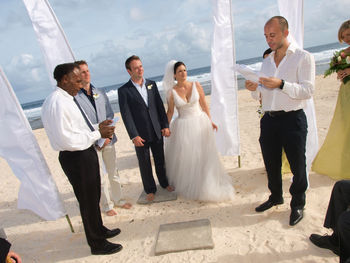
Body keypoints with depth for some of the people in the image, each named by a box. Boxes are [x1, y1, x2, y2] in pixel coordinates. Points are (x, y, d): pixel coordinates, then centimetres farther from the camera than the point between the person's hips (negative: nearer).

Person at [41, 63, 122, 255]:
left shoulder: (67, 99, 8)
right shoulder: (57, 103, -22)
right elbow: (68, 140, -27)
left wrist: (97, 128, 3)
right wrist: (98, 134, -19)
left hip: (86, 153, 10)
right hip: (76, 159, -10)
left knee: (94, 197, 25)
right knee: (88, 201, 8)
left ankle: (100, 231, 48)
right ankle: (97, 244, 31)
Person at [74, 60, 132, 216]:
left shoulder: (100, 93, 7)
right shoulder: (74, 97, -10)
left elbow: (110, 115, 7)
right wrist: (97, 138, -13)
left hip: (108, 139, 4)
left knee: (113, 172, 15)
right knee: (100, 177, 8)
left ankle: (117, 199, 34)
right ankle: (107, 204, 27)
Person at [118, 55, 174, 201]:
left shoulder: (152, 84, 6)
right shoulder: (123, 90, -6)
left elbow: (160, 106, 7)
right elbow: (126, 115, -11)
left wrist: (165, 126, 2)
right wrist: (134, 136, -16)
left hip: (157, 132, 3)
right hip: (141, 135, -3)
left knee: (160, 160, 17)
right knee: (145, 164, 11)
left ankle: (164, 183, 39)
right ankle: (150, 190, 30)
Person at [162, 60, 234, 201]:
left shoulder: (196, 86, -2)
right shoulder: (172, 92, -5)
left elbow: (204, 105, 4)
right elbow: (170, 112, 2)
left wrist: (210, 121, 6)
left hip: (200, 122, 1)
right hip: (183, 126, -1)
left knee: (204, 155, 7)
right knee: (184, 158, 6)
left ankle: (207, 185, 28)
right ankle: (187, 184, 30)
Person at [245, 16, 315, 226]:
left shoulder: (303, 57, -2)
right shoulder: (267, 61, 15)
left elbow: (308, 90, -13)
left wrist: (281, 84, -24)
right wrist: (255, 89, -6)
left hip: (293, 119, -5)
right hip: (269, 120, 5)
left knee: (297, 165, 6)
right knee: (271, 163, 15)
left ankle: (298, 204, 26)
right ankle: (276, 197, 36)